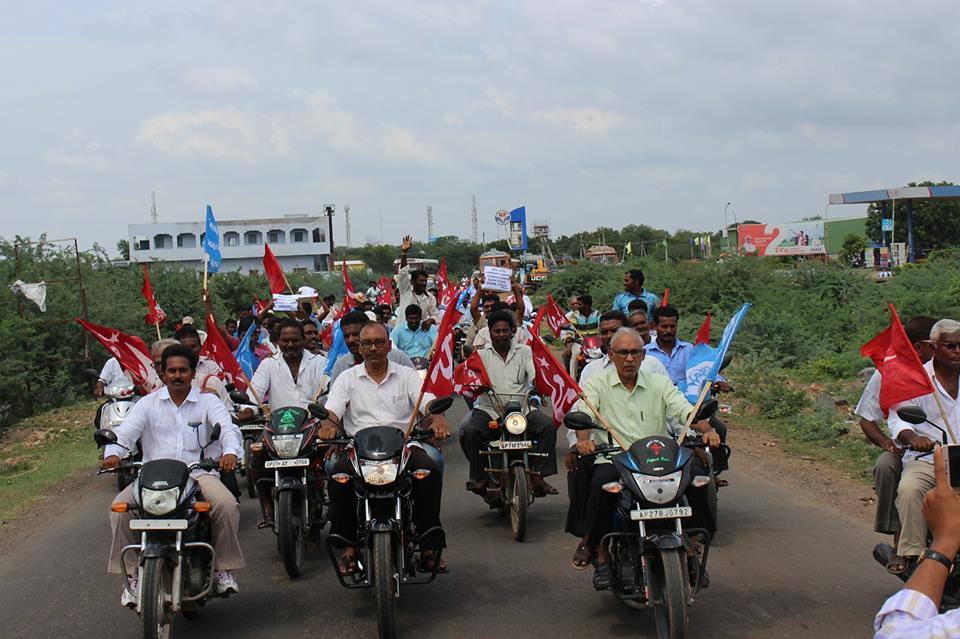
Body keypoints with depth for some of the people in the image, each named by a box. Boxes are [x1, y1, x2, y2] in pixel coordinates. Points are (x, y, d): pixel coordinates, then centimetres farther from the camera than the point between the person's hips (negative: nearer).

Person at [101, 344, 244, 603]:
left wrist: (230, 452, -31)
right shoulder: (148, 403, 13)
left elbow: (228, 429, -7)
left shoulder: (208, 402, 9)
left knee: (227, 504, -30)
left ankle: (224, 568, -11)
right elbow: (124, 432, 0)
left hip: (199, 473, -1)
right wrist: (112, 453, -23)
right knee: (121, 507, -25)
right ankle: (133, 573, -12)